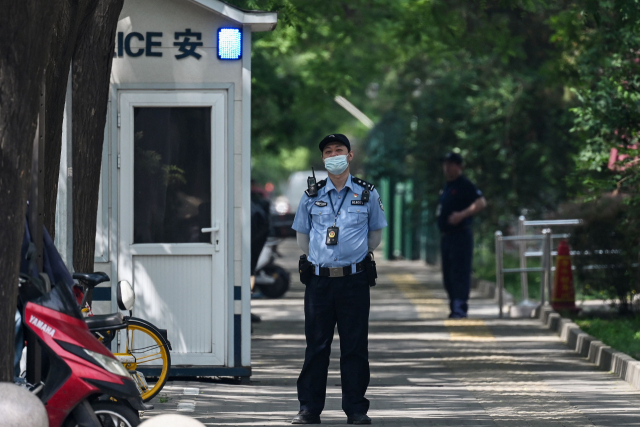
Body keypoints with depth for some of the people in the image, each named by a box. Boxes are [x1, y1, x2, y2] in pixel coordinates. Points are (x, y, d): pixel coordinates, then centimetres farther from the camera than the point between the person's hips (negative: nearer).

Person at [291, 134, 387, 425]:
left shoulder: (367, 194, 5)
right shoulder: (312, 196, 8)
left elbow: (375, 234, 16)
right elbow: (302, 236, 20)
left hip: (354, 280, -1)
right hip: (319, 279, 1)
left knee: (355, 346, 1)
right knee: (316, 346, 2)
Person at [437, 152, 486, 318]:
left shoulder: (465, 185, -8)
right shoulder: (446, 187, 19)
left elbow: (481, 202, -20)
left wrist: (462, 215, -28)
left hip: (460, 234, -9)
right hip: (446, 235, 9)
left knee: (460, 272, -13)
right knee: (448, 275, 10)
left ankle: (460, 306, -18)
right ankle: (454, 306, 16)